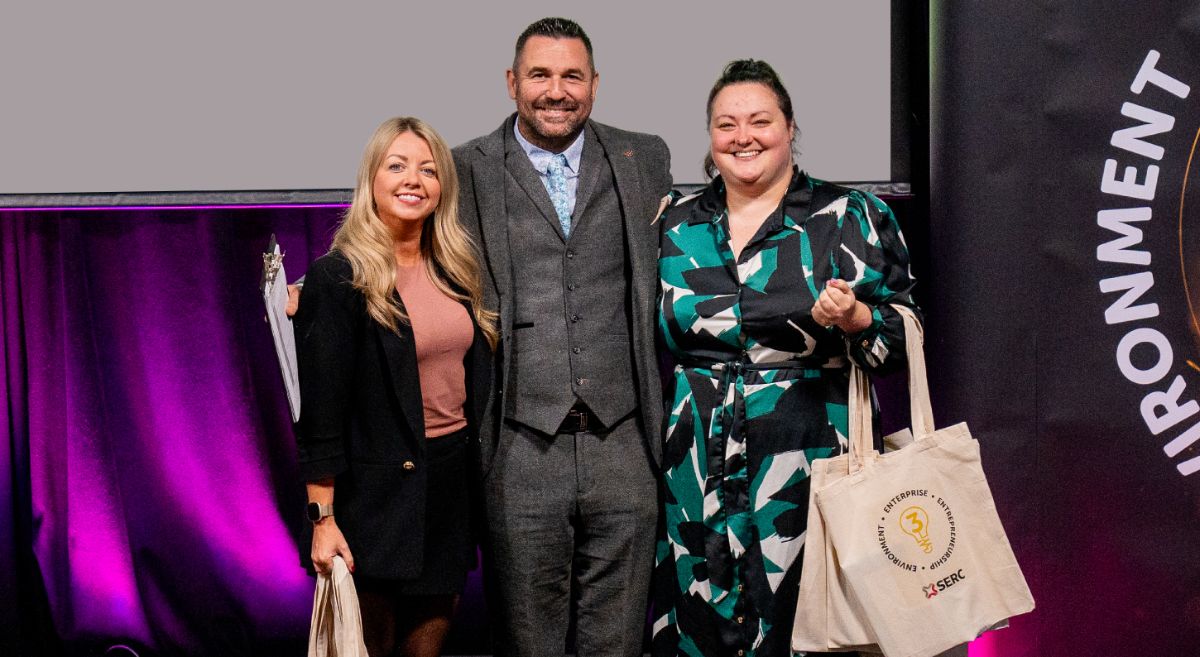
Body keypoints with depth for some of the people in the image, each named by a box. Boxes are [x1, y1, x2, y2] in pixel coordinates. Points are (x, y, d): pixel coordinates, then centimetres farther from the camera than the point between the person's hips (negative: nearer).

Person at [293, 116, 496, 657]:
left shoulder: (454, 269, 9)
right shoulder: (339, 277, -11)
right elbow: (320, 409, -13)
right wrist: (322, 518, -16)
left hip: (454, 479, 6)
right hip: (382, 487, -6)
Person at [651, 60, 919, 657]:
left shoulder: (852, 217, 1)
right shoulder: (676, 224, 10)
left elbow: (906, 333, -1)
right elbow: (657, 329, 17)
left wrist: (855, 317, -19)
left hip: (809, 462, -3)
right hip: (697, 466, 3)